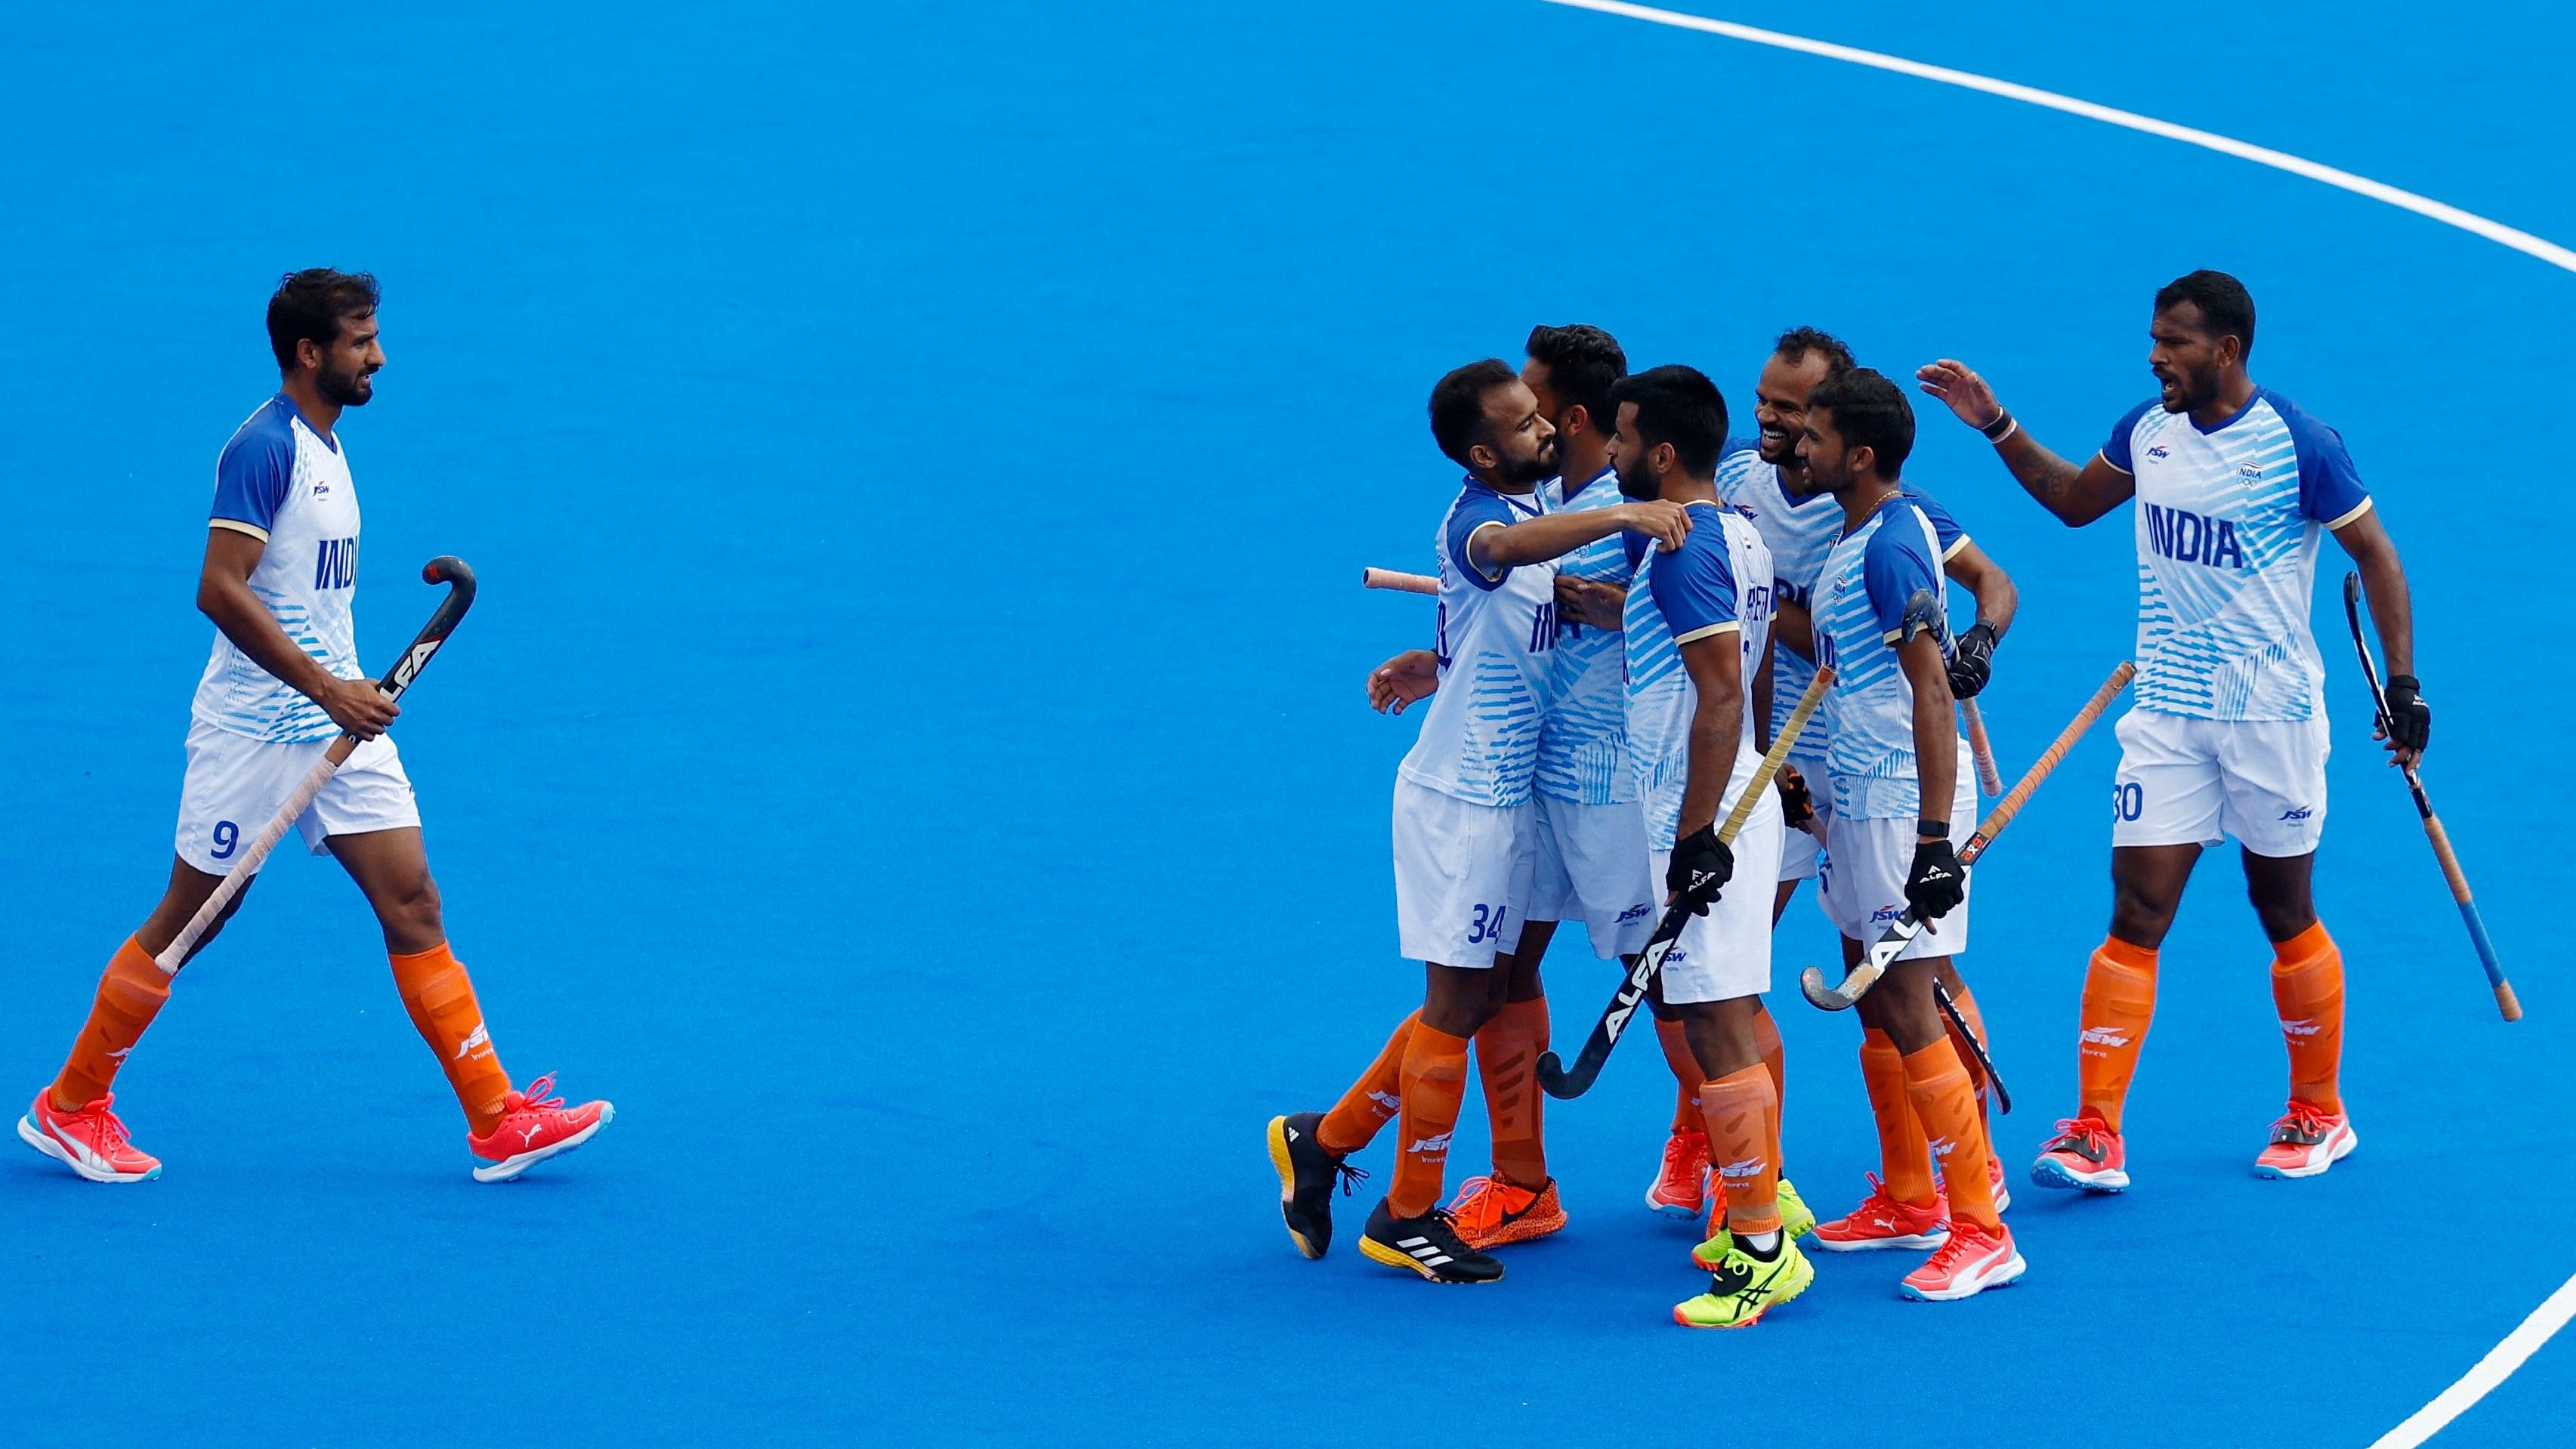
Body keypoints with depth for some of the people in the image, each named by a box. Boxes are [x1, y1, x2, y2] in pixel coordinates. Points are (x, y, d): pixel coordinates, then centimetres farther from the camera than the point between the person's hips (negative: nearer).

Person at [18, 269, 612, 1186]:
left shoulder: (325, 446, 13)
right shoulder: (264, 447, -15)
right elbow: (220, 590, -23)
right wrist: (327, 689, -26)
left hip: (339, 723, 8)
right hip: (254, 728, -8)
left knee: (412, 904, -1)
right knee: (188, 921, 1)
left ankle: (497, 1121, -4)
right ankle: (69, 1106, 16)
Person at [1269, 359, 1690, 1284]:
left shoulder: (1535, 505, 8)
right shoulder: (1476, 517, -20)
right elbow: (1509, 546, -46)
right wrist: (1622, 516, -59)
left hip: (1505, 792, 9)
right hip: (1460, 795, -9)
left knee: (1477, 997, 15)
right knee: (1458, 1003, -1)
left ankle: (1325, 1139, 27)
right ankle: (1407, 1217, 11)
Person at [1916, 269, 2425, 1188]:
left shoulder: (2298, 445, -12)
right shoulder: (2146, 431, 3)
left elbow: (2375, 557, -4)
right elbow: (2074, 500, 22)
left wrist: (2402, 681, -8)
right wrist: (1996, 427, 12)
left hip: (2271, 716, -4)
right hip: (2165, 715, 4)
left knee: (2287, 916, 8)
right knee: (2135, 915, -5)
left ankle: (2319, 1115, 26)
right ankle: (2096, 1134, -7)